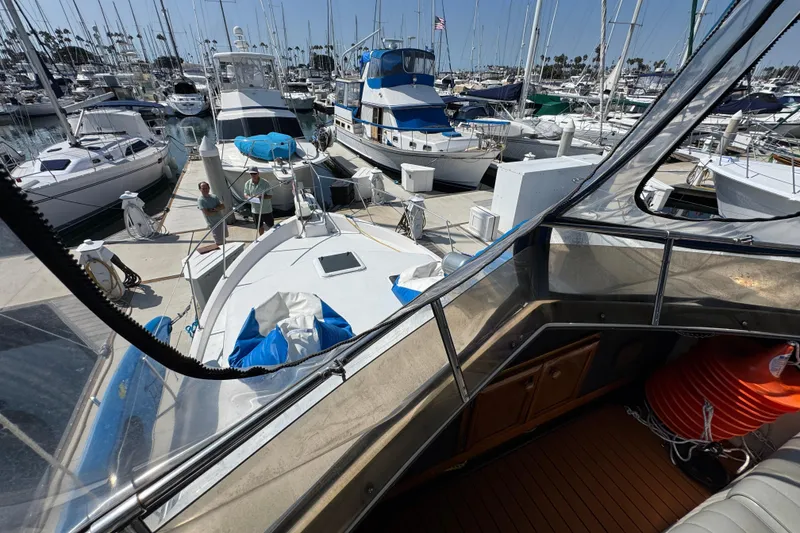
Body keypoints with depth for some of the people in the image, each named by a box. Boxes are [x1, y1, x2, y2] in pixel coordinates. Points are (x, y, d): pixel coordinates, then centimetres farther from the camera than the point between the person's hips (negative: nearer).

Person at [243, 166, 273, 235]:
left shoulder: (265, 183, -14)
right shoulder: (248, 183, -3)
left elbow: (270, 196, -12)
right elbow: (245, 194, 7)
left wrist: (262, 197, -31)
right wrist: (248, 197, -17)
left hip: (266, 209, -3)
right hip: (255, 209, 3)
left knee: (271, 226, 7)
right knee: (260, 227, 17)